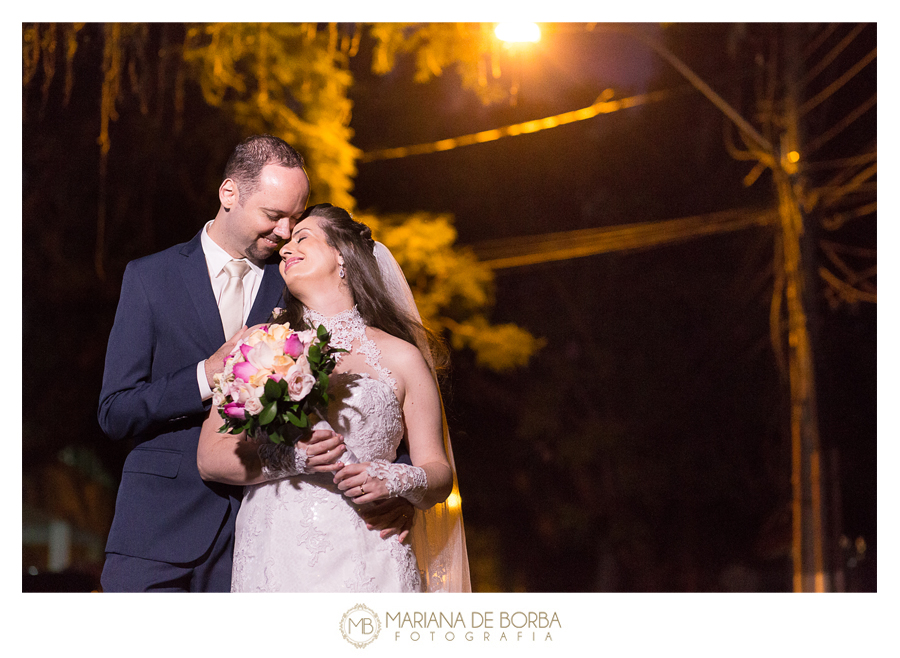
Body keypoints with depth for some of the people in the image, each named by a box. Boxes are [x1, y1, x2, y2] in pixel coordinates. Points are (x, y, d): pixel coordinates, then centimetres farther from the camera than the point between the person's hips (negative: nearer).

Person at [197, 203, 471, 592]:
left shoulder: (401, 359, 9)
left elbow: (439, 474, 9)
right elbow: (210, 458, 3)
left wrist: (396, 480, -13)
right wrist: (291, 458, -13)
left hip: (364, 563, -1)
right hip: (275, 558, 1)